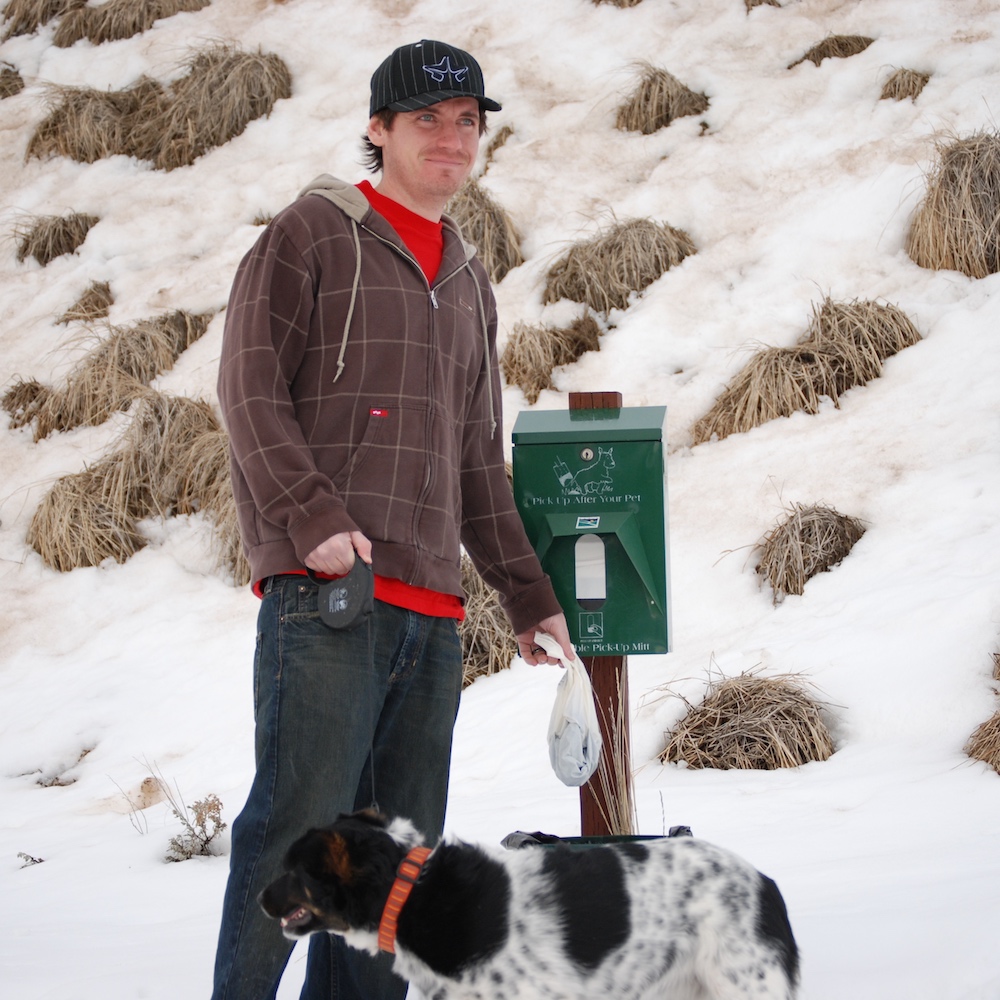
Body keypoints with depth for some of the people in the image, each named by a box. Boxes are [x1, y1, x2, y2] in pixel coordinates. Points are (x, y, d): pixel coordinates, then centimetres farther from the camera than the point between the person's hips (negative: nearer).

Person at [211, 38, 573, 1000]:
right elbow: (249, 390, -5)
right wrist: (314, 521, -17)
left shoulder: (468, 281, 24)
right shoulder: (313, 232, 4)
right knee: (300, 823, -13)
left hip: (430, 610, 7)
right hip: (324, 595, -7)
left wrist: (528, 595, 23)